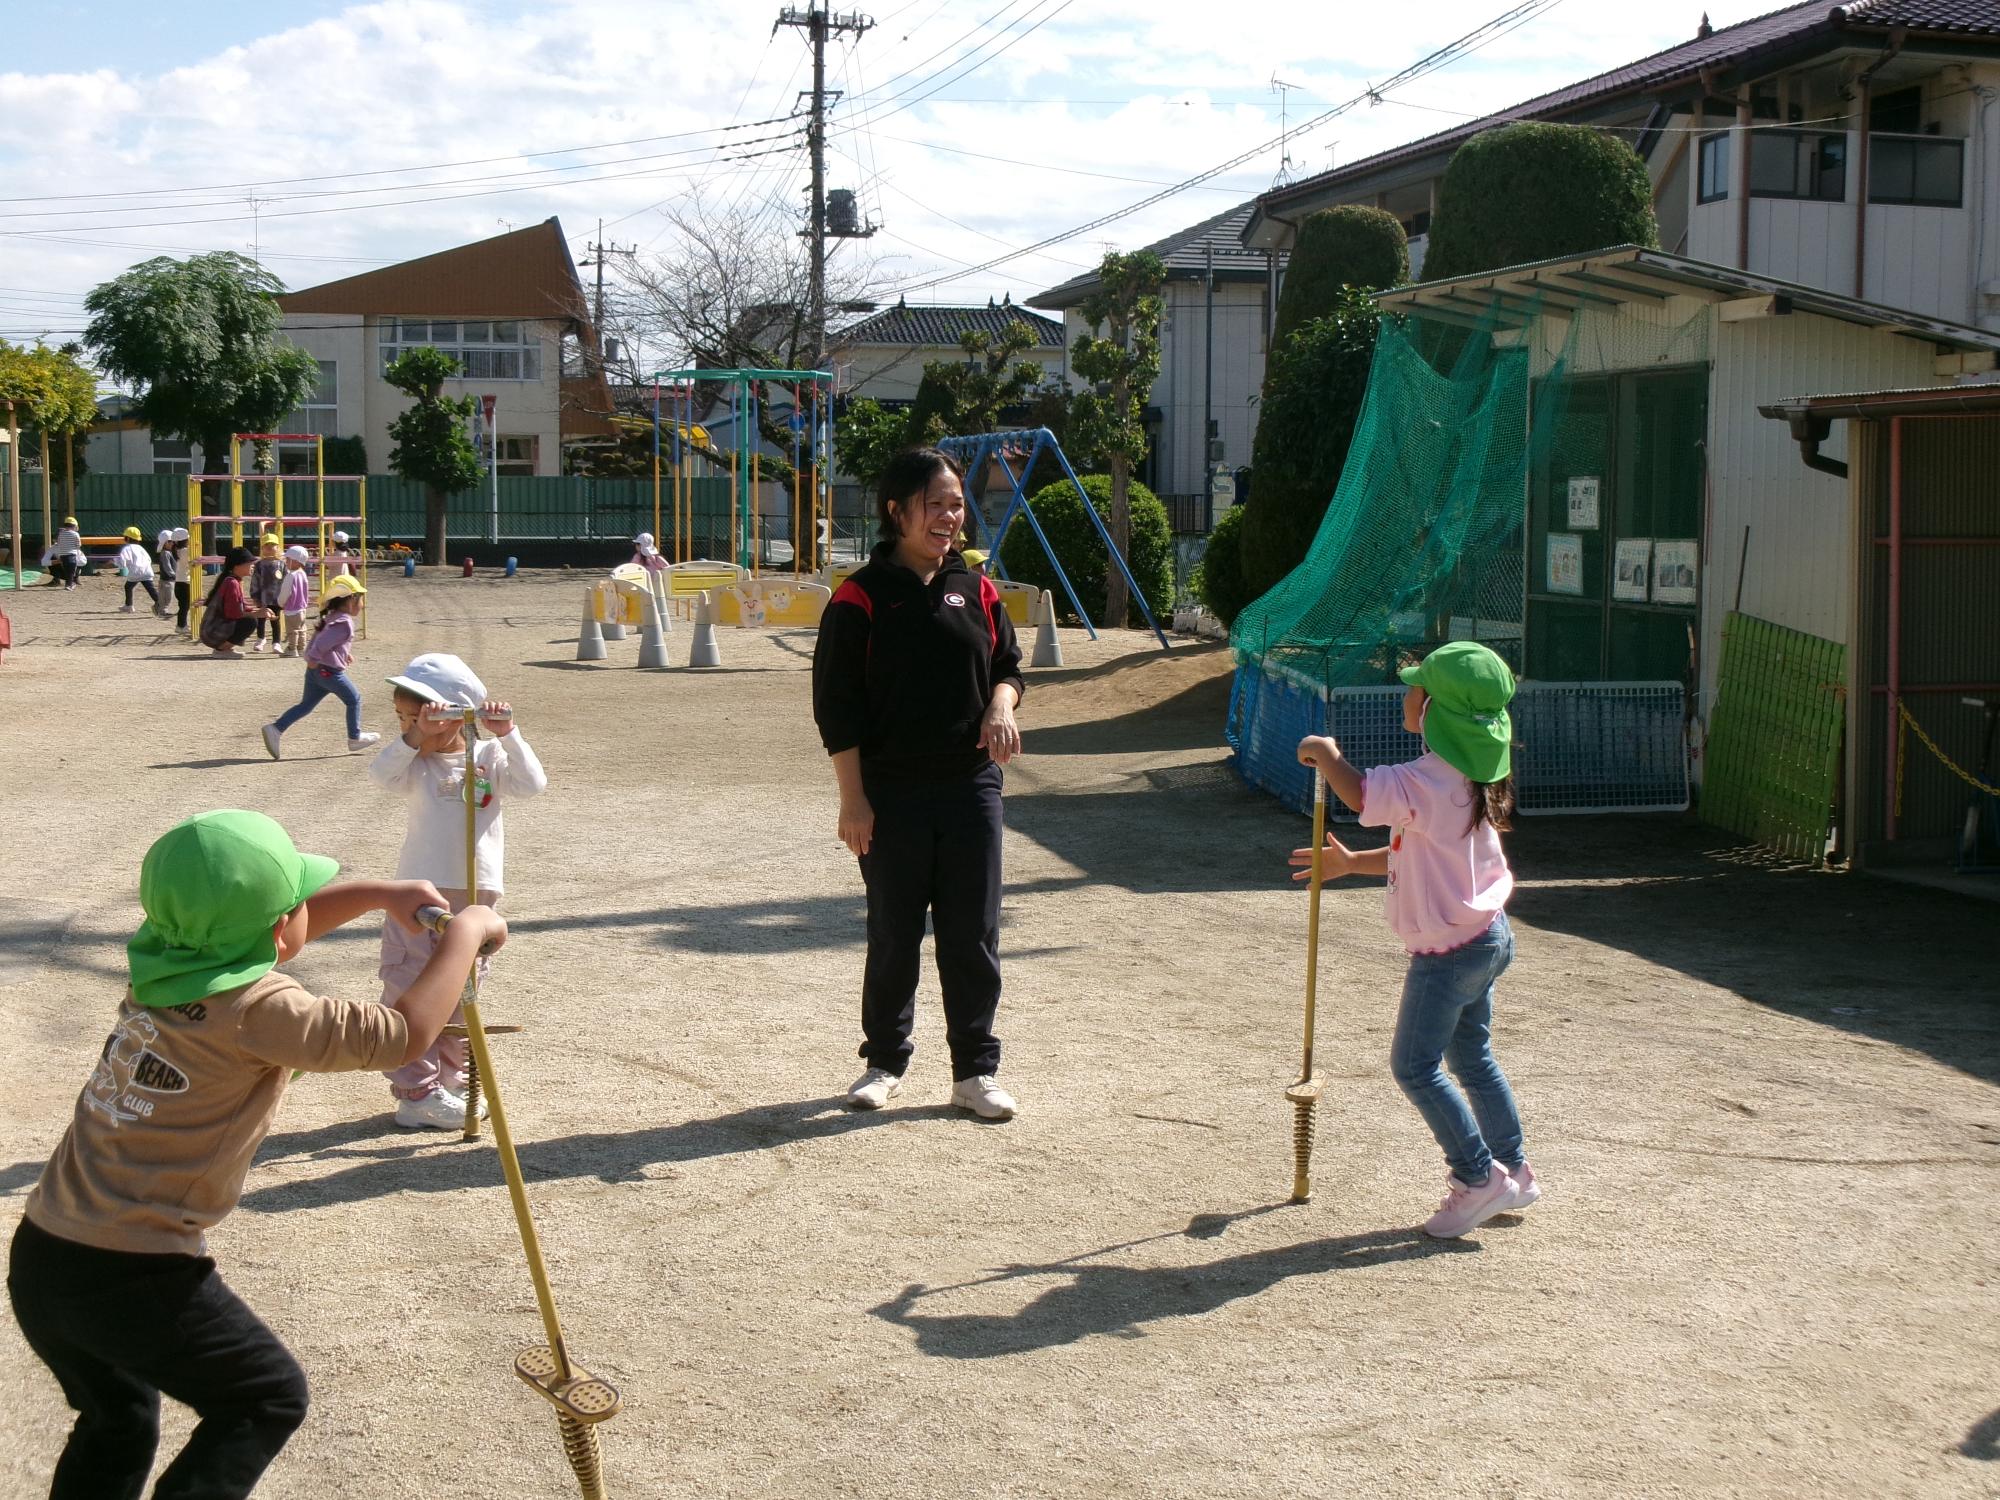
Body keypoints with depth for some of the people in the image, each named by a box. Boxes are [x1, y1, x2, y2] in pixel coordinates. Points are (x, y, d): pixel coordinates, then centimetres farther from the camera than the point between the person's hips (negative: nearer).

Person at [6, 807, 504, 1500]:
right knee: (271, 1398, 15)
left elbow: (267, 929, 22)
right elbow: (405, 1033, -16)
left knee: (118, 1420, 30)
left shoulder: (163, 959, 3)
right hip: (133, 1278, -8)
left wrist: (381, 893, 13)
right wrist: (466, 934, -4)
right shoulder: (257, 1010, -19)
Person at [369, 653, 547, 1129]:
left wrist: (507, 735, -21)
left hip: (475, 897, 1)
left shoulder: (490, 759, 1)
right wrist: (415, 736, -32)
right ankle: (415, 1093, 2)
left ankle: (450, 1083, 25)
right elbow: (382, 773, -19)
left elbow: (533, 783, -12)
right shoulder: (416, 763, 0)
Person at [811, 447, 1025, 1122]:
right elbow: (838, 708, -6)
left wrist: (1001, 707, -7)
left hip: (971, 784, 3)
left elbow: (1007, 662, 17)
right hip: (891, 790, -3)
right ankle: (884, 1061, 24)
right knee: (893, 935, 8)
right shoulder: (860, 598, -5)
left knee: (973, 934, 5)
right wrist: (852, 799, -10)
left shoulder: (976, 590, 7)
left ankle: (975, 1070, 15)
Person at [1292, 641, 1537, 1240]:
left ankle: (1478, 1177, 7)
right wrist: (1351, 863, 17)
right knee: (1472, 1058, 20)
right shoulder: (1469, 776, 6)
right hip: (1486, 937, 10)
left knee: (1415, 1066, 1)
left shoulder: (1428, 780, -26)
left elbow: (1359, 793, -33)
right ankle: (1512, 1170, 29)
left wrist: (1326, 753, -14)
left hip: (1448, 950, -10)